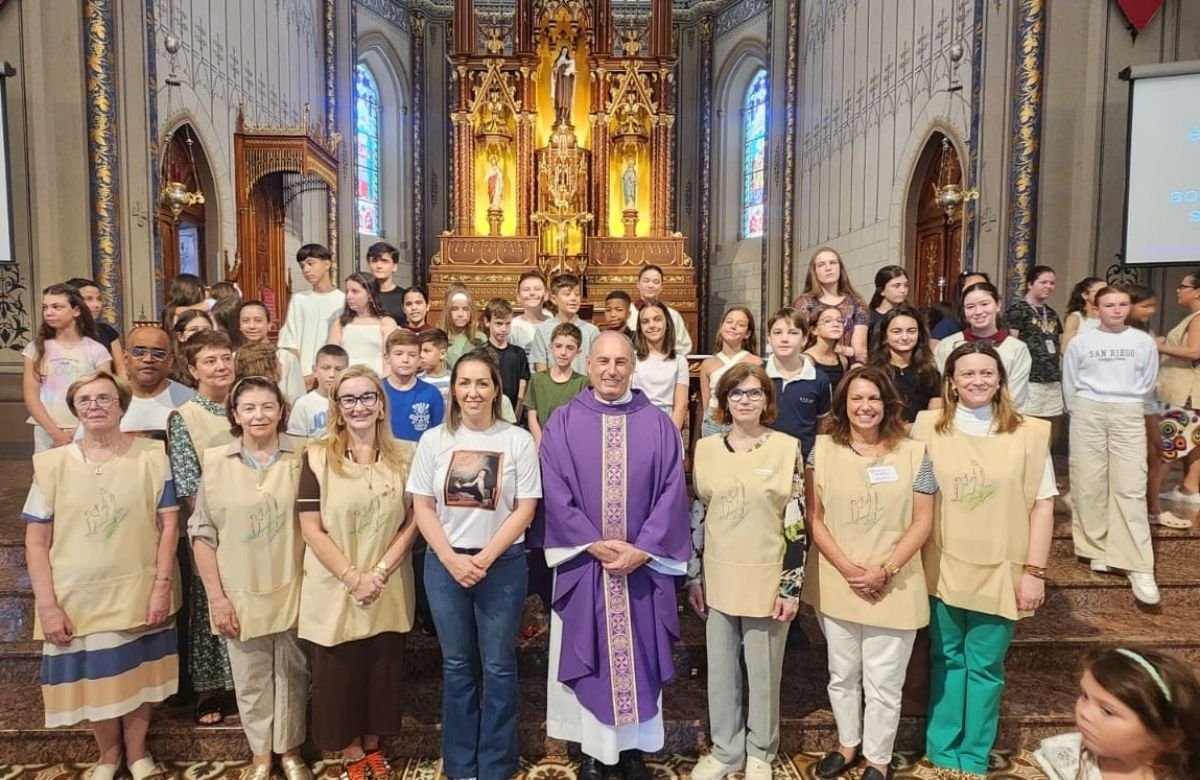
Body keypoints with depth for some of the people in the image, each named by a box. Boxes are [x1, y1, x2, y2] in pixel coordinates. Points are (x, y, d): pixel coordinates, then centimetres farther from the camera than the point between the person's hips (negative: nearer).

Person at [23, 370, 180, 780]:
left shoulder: (152, 456, -4)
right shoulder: (52, 464, -2)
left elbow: (168, 524, -4)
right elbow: (36, 541, -2)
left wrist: (162, 585, -10)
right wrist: (47, 606, -8)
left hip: (140, 594, 0)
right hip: (77, 599, 1)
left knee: (139, 674, 11)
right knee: (94, 678, 13)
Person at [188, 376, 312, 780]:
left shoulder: (302, 459, -5)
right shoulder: (214, 461, -3)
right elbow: (202, 532, -1)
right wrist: (216, 596, -4)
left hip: (291, 589, 0)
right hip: (240, 593, 0)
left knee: (292, 675, 14)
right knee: (250, 678, 14)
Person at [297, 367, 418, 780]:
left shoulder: (405, 457, 0)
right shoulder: (317, 457, -6)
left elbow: (413, 521, 1)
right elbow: (311, 529, -8)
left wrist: (380, 572, -10)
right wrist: (352, 577, -14)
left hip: (389, 591, 2)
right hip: (335, 591, -2)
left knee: (383, 672, 12)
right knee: (339, 674, 9)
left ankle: (373, 746, 35)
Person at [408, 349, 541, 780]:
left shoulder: (518, 440, -5)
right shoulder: (433, 440, 1)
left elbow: (525, 509, -6)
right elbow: (422, 507, 1)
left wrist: (484, 559, -12)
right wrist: (451, 559, -10)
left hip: (502, 565, -2)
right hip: (444, 565, 2)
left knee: (498, 666, 7)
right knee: (456, 665, 13)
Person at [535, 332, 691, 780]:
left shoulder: (657, 424, 1)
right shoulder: (563, 423, -1)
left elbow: (672, 492, -3)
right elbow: (555, 493, -6)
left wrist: (643, 550, -12)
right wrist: (594, 545, -14)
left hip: (644, 563, 1)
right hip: (583, 562, -1)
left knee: (639, 655, 10)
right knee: (589, 655, 8)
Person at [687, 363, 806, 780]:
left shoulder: (787, 447, -7)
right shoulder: (706, 448, 1)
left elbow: (795, 522, -6)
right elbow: (697, 515, 7)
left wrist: (792, 586, -8)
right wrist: (693, 576, 6)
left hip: (767, 579, -2)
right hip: (719, 578, 3)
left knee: (763, 672, 12)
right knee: (720, 671, 14)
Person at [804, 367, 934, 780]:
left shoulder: (913, 453, -5)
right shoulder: (822, 449, -3)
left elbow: (922, 522, -5)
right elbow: (814, 518, -3)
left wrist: (886, 570, -14)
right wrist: (846, 567, -13)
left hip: (894, 589, -1)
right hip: (836, 585, 2)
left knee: (883, 682, 10)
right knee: (842, 675, 19)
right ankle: (848, 743, 40)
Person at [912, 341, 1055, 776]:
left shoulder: (1028, 434, -3)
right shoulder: (927, 427, -2)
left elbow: (1042, 504, -2)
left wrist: (1035, 571, -5)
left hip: (1000, 572, 0)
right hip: (942, 568, 1)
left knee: (985, 667, 10)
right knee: (946, 660, 13)